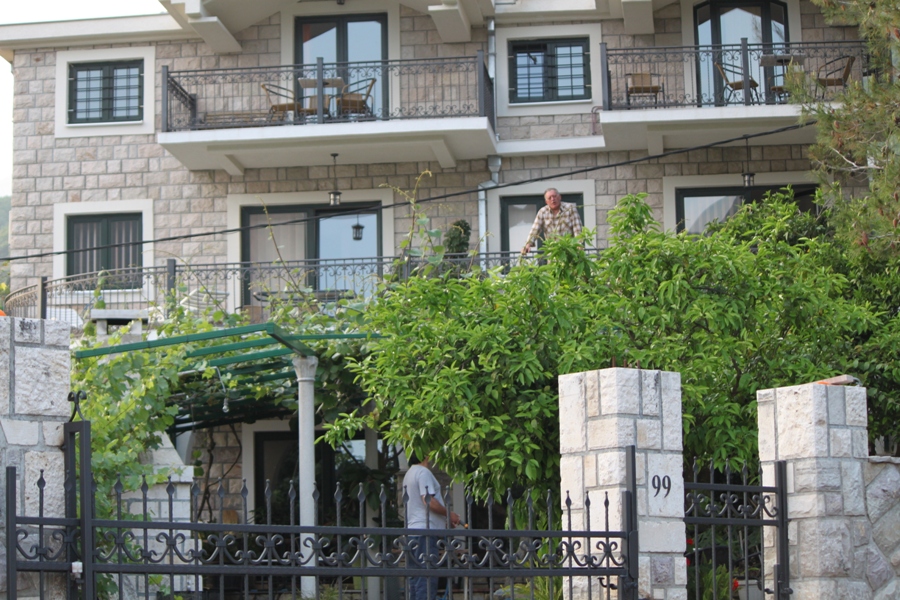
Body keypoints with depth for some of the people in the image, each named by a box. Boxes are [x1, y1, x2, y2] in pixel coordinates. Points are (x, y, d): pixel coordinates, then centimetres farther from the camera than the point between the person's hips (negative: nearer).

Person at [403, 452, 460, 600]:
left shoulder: (409, 474, 21)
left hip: (412, 530, 10)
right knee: (427, 578, -12)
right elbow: (428, 501, -19)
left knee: (416, 579, 9)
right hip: (425, 531, -10)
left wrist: (445, 519, 21)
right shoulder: (423, 472, -9)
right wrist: (449, 514, -6)